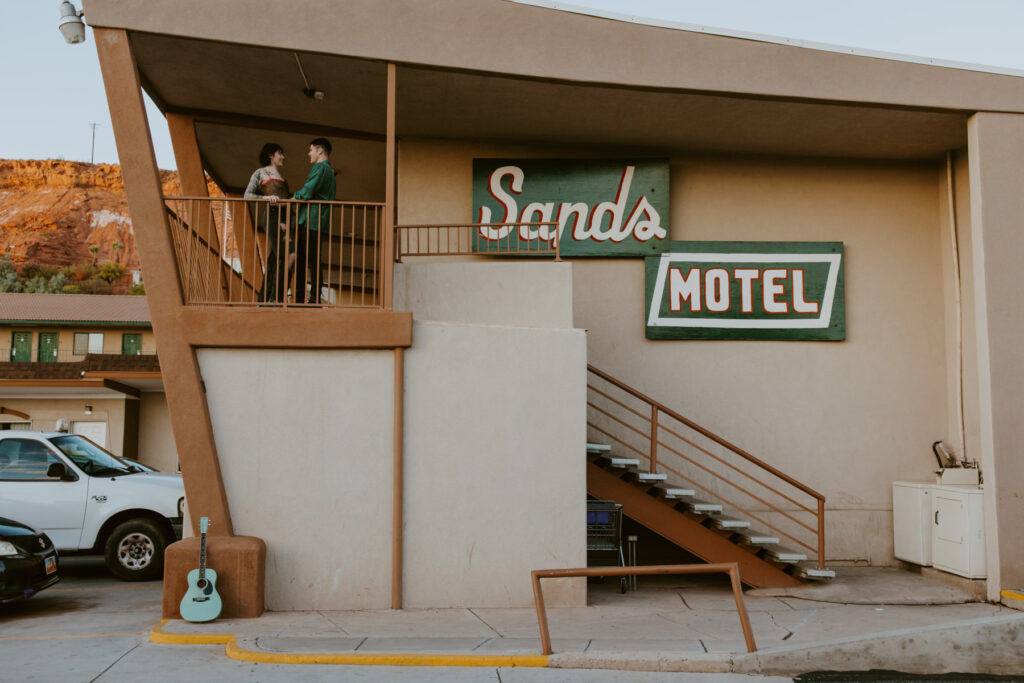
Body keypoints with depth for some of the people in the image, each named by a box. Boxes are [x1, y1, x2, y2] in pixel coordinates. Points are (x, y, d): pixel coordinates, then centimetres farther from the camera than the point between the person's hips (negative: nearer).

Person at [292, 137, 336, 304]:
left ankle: (315, 299, -8)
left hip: (312, 221, -10)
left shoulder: (321, 168, -7)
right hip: (305, 222, 10)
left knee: (313, 261, -9)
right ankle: (298, 297, 13)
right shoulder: (329, 171, 25)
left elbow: (307, 191, -16)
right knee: (300, 259, 10)